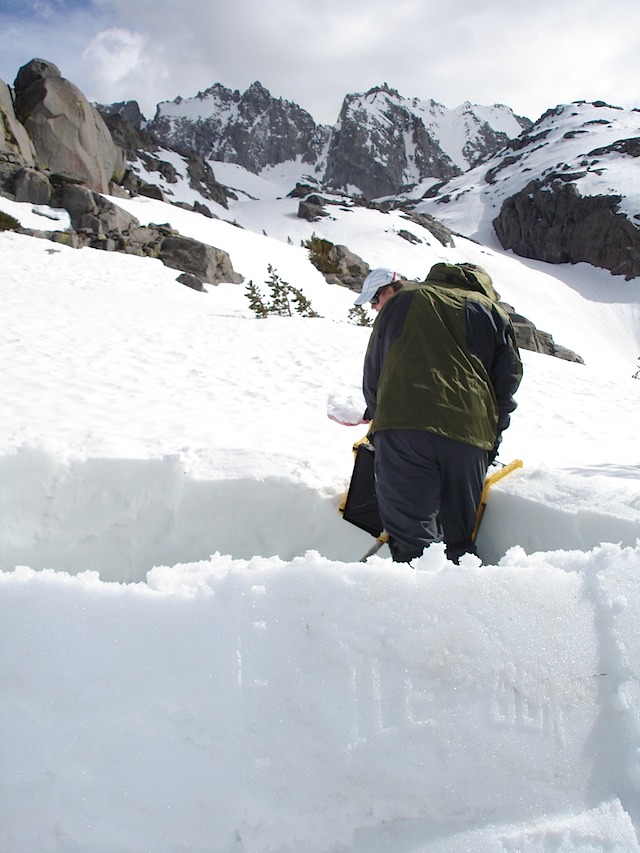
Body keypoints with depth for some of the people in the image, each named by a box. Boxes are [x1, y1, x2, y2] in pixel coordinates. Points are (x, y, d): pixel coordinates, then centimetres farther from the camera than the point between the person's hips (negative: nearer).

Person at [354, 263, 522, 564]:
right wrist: (491, 439, 24)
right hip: (470, 435, 3)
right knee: (458, 537, 14)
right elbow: (509, 375, 18)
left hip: (404, 426, -2)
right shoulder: (491, 310, 24)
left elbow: (373, 372, 23)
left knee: (411, 533, -9)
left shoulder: (402, 301, 21)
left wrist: (375, 413, 40)